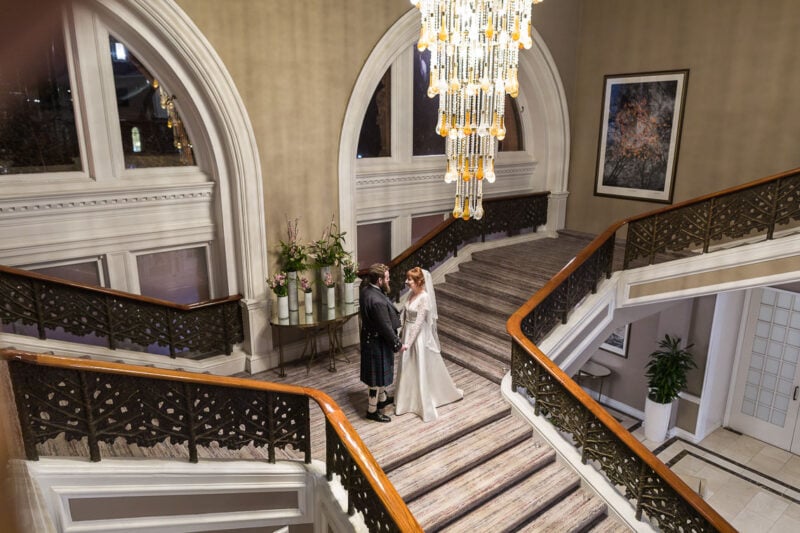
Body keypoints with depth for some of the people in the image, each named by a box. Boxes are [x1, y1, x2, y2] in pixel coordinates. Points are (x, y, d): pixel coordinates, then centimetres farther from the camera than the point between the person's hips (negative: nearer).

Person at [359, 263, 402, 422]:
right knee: (377, 375, 8)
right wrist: (397, 344, -13)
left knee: (381, 371, 27)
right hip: (378, 343, -10)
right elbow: (386, 327, -26)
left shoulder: (365, 290, -4)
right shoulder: (377, 301, -34)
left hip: (370, 338, 10)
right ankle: (372, 410, 24)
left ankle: (382, 399, 47)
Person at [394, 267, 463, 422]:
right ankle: (409, 400, 36)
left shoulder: (424, 297, -22)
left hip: (419, 336, -8)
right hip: (408, 332, 8)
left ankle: (425, 404, 21)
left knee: (422, 370, 4)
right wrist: (404, 339, 17)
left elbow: (419, 322, -23)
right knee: (408, 370, 19)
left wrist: (407, 343, -22)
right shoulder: (412, 294, 3)